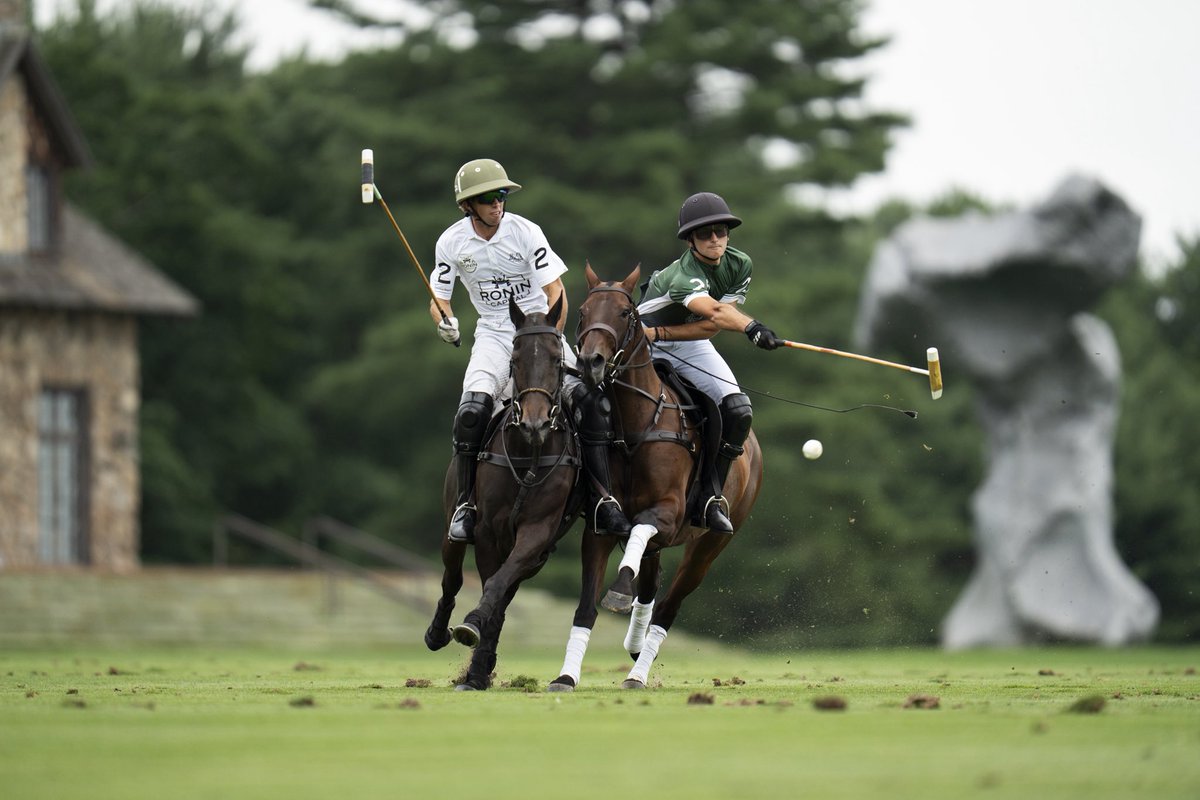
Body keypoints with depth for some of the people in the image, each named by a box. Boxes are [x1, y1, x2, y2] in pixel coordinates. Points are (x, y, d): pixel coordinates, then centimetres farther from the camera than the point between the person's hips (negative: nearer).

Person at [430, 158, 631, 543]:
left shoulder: (525, 232, -10)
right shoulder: (451, 243, -4)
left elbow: (555, 291, -9)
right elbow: (439, 299, 5)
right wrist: (445, 321, -20)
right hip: (493, 334, 0)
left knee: (594, 402, -20)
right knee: (472, 409, -27)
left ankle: (604, 500, -13)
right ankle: (465, 504, -14)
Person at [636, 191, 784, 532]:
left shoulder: (740, 266, -13)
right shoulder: (683, 276, -33)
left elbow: (711, 327, -17)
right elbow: (716, 312, -53)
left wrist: (659, 332, -28)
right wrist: (752, 327, -71)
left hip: (692, 347, 5)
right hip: (646, 350, -5)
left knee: (738, 412, -16)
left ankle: (712, 496, -4)